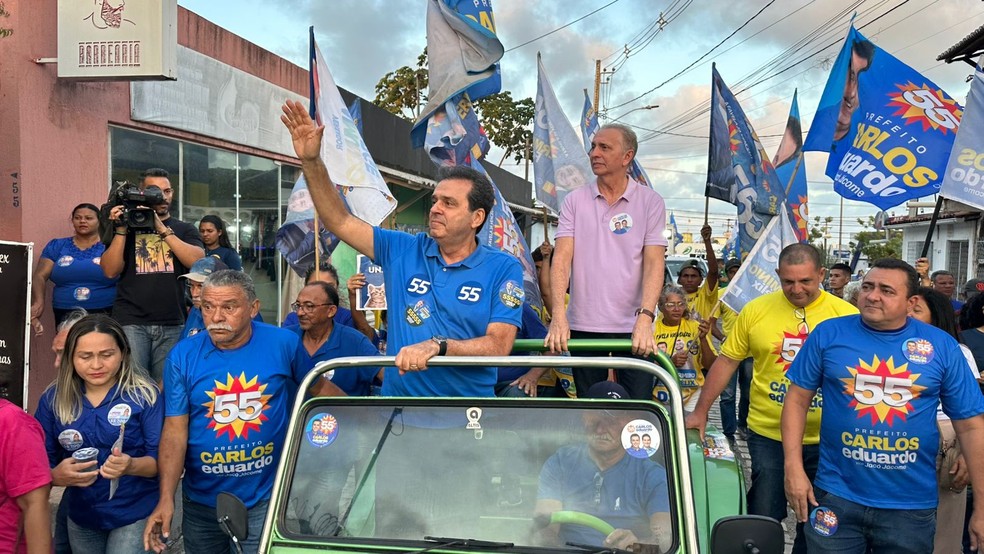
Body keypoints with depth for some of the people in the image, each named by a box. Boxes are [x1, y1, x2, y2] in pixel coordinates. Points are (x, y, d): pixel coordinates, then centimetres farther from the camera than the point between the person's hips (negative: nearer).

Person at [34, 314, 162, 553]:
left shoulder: (144, 395, -13)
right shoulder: (53, 399, -3)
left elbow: (162, 458, -14)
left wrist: (131, 466, -34)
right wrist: (56, 476, -21)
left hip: (136, 514, -4)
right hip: (81, 516, 4)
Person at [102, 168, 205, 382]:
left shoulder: (184, 230, 13)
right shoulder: (127, 226, 12)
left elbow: (197, 261, -7)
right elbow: (110, 271, 1)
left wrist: (162, 229, -10)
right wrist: (121, 230, -8)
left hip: (172, 323, 1)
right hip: (131, 322, -1)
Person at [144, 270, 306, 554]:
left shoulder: (284, 344, -10)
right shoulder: (183, 355, -9)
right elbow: (175, 430, -10)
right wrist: (166, 499, -17)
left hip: (268, 496, -1)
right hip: (202, 498, 2)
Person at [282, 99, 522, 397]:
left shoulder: (504, 268, -1)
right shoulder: (403, 250, 8)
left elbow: (499, 345, -9)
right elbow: (339, 221, 7)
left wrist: (437, 346, -21)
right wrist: (312, 161, -2)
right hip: (399, 397, 2)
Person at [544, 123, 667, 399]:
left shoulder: (650, 201, 1)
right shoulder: (575, 200, 5)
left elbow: (654, 262, -7)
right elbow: (561, 258, -5)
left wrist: (645, 317, -21)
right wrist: (558, 316, -18)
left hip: (633, 326, -1)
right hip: (583, 325, 2)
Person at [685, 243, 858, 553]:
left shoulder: (847, 315, -5)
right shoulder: (755, 311, -4)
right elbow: (726, 362, 2)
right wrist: (701, 411, 2)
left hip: (825, 439, 1)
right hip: (768, 436, 0)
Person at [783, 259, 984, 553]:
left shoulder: (942, 346, -2)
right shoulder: (828, 333, -4)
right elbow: (797, 398, 1)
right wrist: (794, 468, -7)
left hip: (912, 505, 1)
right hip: (836, 497, 0)